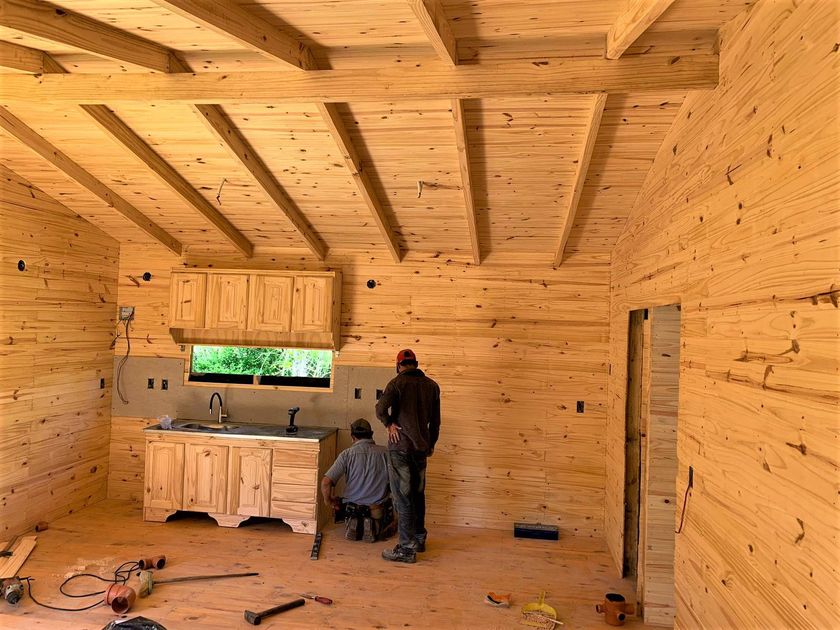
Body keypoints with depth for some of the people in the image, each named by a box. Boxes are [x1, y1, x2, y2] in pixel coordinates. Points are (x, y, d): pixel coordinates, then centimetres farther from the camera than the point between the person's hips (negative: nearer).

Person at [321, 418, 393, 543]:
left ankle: (354, 524, 15)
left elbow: (325, 483, -15)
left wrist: (328, 501, 4)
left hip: (352, 508, -1)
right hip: (380, 512, 1)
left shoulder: (347, 454, -8)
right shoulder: (385, 453, -5)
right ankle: (379, 526, 11)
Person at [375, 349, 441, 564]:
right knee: (418, 493, 19)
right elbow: (435, 420, 12)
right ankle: (419, 539, 31)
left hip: (400, 446, -5)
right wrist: (431, 444, 23)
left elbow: (381, 408, -25)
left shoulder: (398, 382, -9)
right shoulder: (432, 385, 7)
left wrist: (389, 423, -7)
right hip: (421, 446, 6)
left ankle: (407, 548, 4)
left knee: (403, 497, 1)